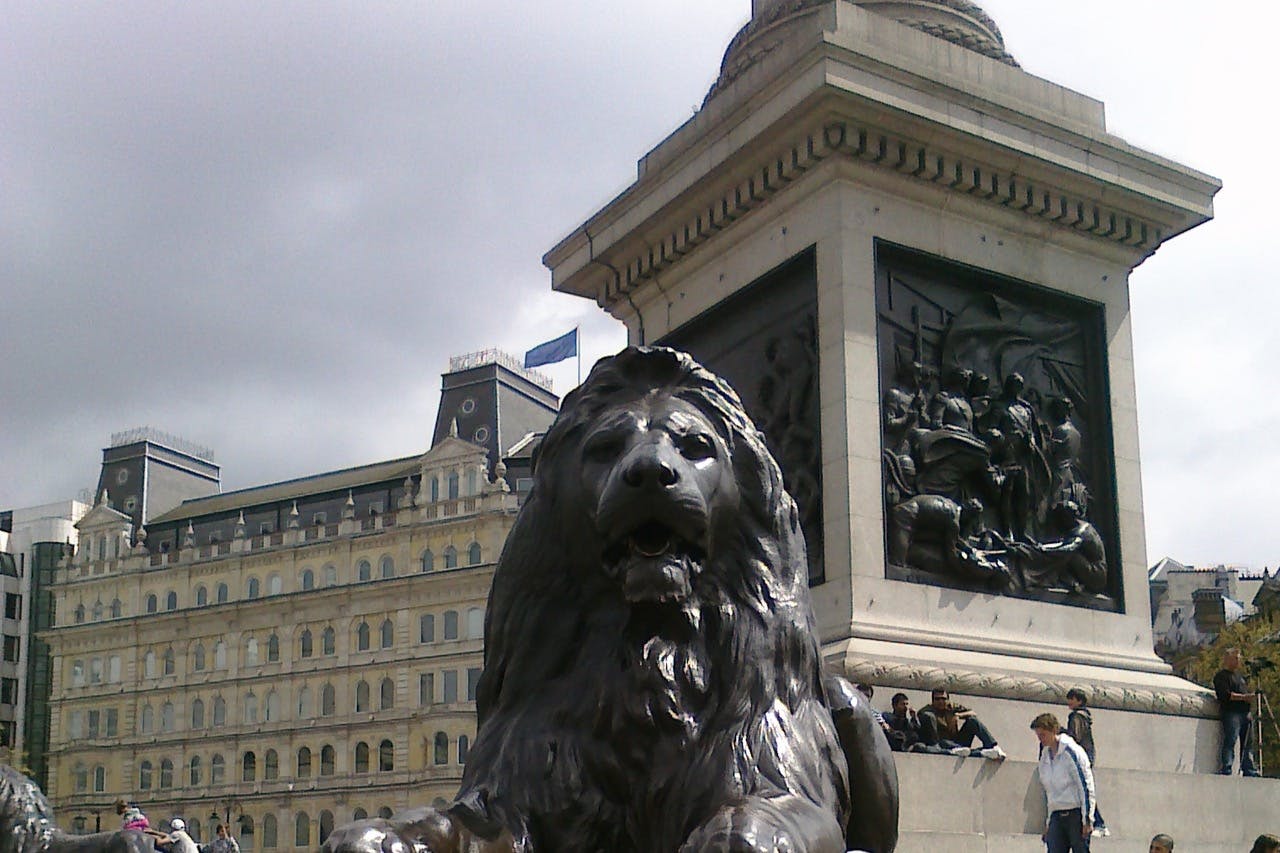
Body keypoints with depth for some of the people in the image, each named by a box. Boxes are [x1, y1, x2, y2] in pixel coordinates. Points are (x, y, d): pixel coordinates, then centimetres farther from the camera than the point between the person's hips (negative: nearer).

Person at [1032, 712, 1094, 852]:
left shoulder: (1071, 751, -8)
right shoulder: (1045, 756, 13)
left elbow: (1086, 787, -10)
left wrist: (1087, 820, -14)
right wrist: (1048, 822, 18)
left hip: (1076, 814, -6)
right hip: (1056, 816, 6)